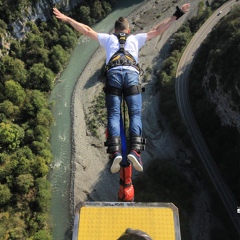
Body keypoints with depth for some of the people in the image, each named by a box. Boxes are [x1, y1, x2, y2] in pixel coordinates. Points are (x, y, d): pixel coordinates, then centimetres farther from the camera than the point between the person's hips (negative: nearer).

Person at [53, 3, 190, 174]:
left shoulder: (108, 38, 32)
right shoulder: (136, 38, 32)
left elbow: (86, 30, 30)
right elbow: (158, 30, 31)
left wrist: (67, 19, 39)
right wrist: (177, 15, 38)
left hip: (113, 73, 0)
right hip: (132, 74, 0)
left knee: (114, 114, -5)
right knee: (135, 114, -3)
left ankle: (115, 152, -24)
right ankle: (135, 150, -24)